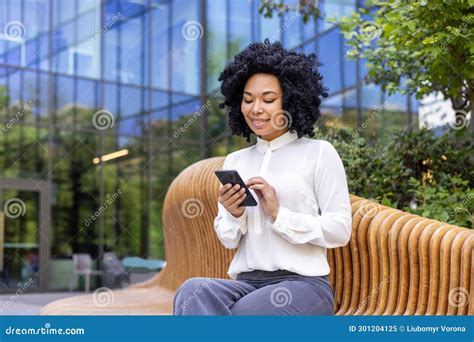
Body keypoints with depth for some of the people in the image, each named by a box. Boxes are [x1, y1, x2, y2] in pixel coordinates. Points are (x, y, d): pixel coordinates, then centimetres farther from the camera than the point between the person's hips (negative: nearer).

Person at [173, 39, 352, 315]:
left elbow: (341, 231, -2)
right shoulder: (235, 161, 18)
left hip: (302, 283, -4)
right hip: (245, 282, 4)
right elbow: (229, 241, 16)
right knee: (192, 291, -31)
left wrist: (278, 214, -11)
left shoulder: (320, 153, 5)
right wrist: (233, 215, -5)